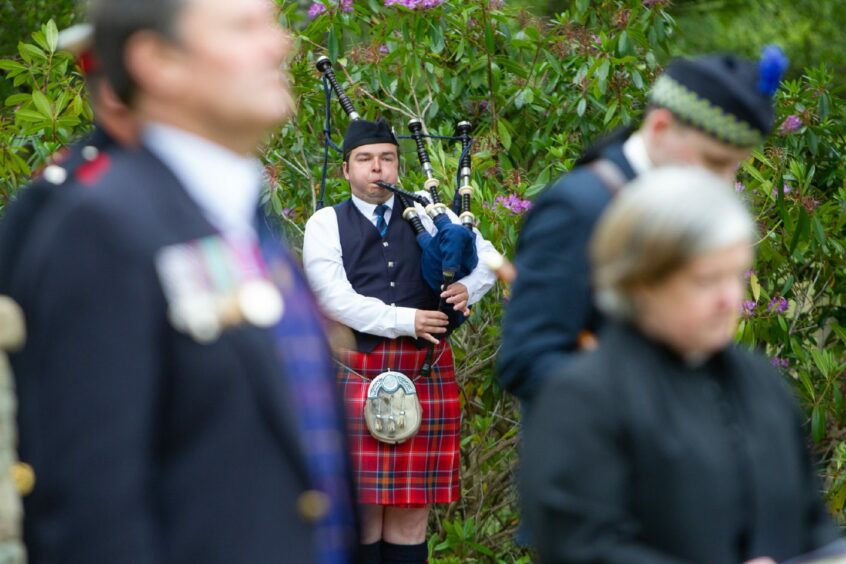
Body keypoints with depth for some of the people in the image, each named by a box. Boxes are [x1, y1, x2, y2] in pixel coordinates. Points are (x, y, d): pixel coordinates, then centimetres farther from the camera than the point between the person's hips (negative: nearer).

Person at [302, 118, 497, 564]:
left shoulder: (428, 217, 14)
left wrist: (467, 288, -6)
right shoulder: (326, 225, 5)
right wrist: (405, 321, -15)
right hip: (356, 372, -2)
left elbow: (488, 257, 17)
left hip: (426, 373, 3)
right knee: (362, 509, -3)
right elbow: (336, 299, -7)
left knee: (412, 509, 2)